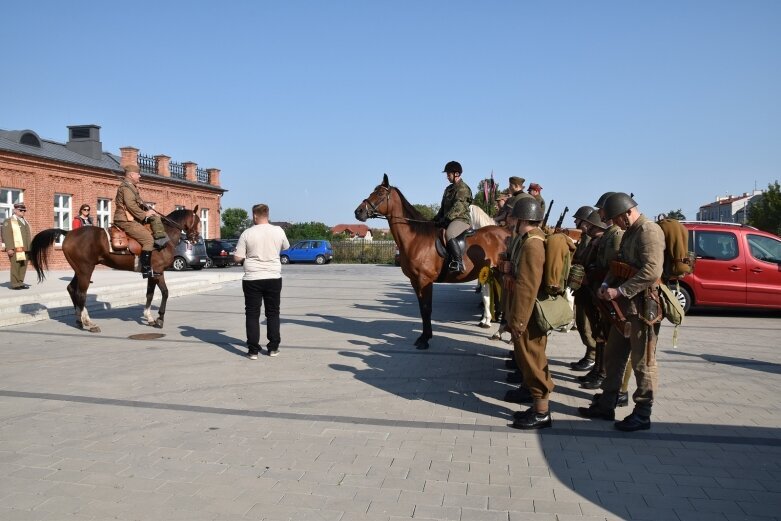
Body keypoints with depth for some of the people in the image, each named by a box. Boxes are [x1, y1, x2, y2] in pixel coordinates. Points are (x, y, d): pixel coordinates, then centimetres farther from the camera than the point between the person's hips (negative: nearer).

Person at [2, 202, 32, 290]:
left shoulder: (25, 221, 22)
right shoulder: (9, 221, 0)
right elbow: (6, 236, -9)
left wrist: (30, 248, 14)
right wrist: (9, 248, -18)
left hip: (25, 249, 7)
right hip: (16, 249, -6)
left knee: (23, 266, 5)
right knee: (15, 266, -6)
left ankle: (20, 283, 10)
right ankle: (15, 284, -2)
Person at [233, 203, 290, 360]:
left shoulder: (248, 233, -8)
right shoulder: (278, 231, -1)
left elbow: (237, 258, -7)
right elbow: (286, 247, 18)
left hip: (252, 279, -2)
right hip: (273, 278, 2)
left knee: (252, 314, 5)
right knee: (273, 313, 13)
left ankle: (253, 350, 5)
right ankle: (273, 348, 15)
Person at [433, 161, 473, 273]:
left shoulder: (463, 188, -8)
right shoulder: (449, 189, 21)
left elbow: (458, 207, -19)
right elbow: (443, 207, 25)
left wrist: (446, 218, -25)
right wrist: (436, 218, 11)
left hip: (461, 219, -10)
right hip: (449, 220, 10)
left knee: (449, 234, -37)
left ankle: (459, 263, -42)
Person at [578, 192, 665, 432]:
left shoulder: (649, 231, -15)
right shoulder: (629, 233, 16)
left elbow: (652, 271, -25)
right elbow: (618, 266, 22)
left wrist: (620, 291, -21)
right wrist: (606, 284, 3)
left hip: (643, 306, -10)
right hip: (624, 306, 10)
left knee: (642, 362, -1)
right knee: (612, 356, 14)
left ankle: (642, 415, 9)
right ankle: (606, 405, 24)